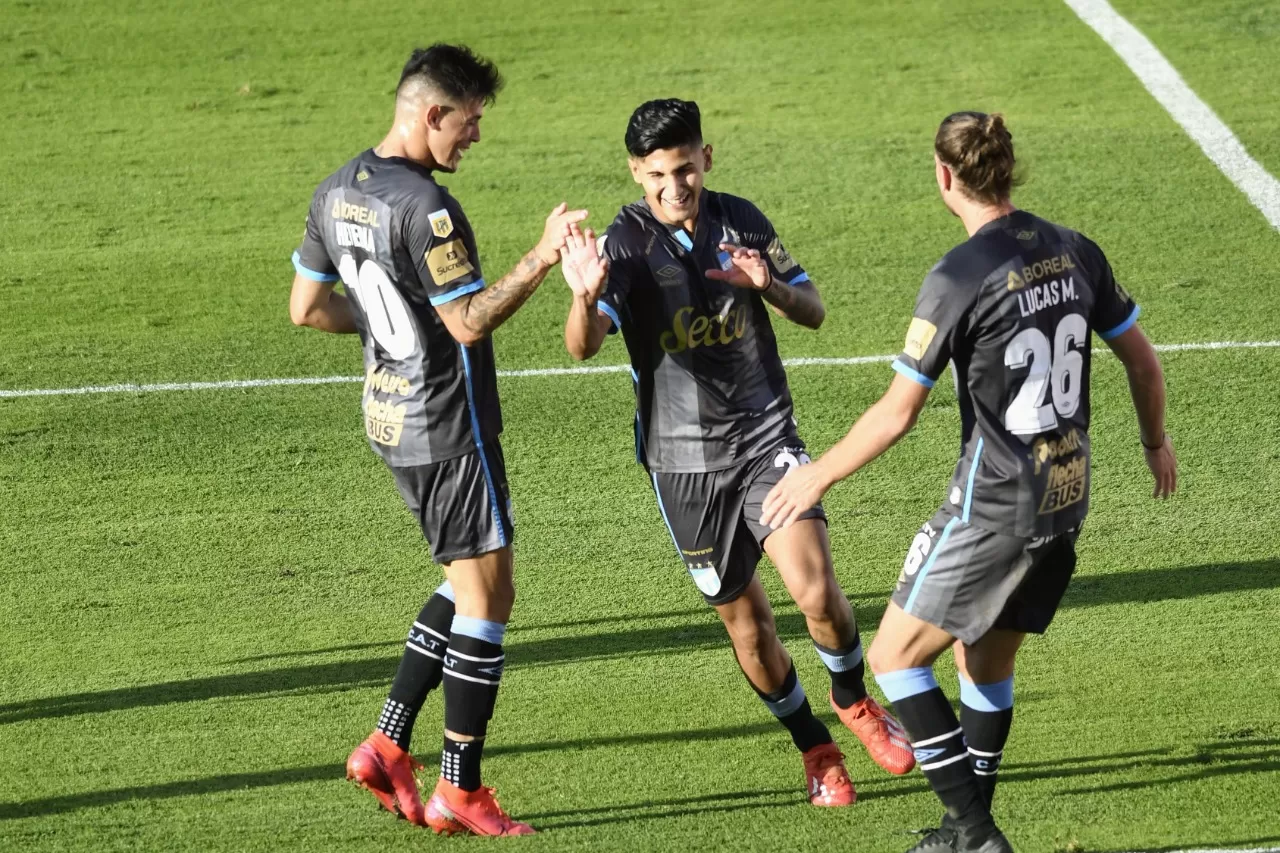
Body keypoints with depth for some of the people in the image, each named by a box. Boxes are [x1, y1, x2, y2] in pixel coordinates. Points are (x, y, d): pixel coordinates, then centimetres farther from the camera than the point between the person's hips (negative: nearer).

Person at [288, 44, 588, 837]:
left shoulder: (337, 193, 6)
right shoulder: (426, 209, -23)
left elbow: (308, 305, 14)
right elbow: (471, 323, -21)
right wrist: (542, 259, -21)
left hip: (391, 416, 9)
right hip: (448, 427, -9)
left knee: (468, 584, 20)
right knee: (488, 597, 0)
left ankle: (387, 747, 16)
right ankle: (460, 793, 3)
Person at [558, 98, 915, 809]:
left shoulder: (741, 222, -1)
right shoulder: (626, 244, -11)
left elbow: (813, 312, 7)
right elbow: (582, 347, -25)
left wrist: (769, 285, -16)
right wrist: (585, 297, -48)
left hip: (766, 436, 1)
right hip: (684, 457, -1)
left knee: (817, 592, -15)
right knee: (745, 619, 6)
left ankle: (853, 700, 14)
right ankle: (814, 749, 26)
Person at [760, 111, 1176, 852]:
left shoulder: (959, 278, -18)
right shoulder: (1075, 253, 1)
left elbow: (897, 414, -15)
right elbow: (1142, 360, 12)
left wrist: (819, 477, -1)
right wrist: (1157, 441, 31)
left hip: (994, 506, -7)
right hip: (1068, 499, 7)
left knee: (896, 657, 5)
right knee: (987, 665, 21)